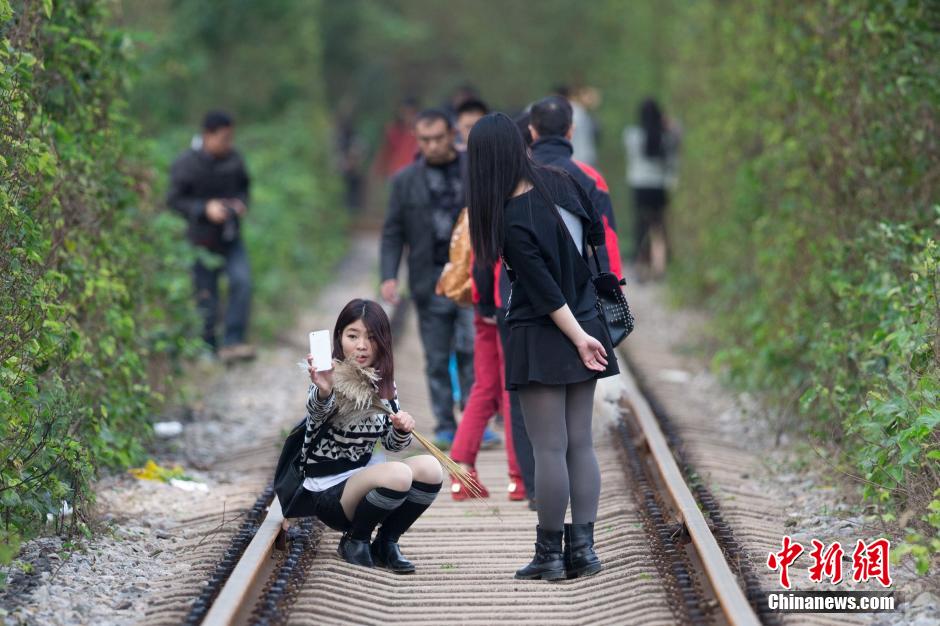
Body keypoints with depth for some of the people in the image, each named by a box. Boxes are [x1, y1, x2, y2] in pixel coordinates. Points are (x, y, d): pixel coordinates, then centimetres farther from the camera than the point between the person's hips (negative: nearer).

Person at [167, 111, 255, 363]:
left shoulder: (234, 159, 1)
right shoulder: (186, 164, -13)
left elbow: (244, 187, 17)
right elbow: (174, 200, -11)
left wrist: (241, 203, -6)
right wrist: (205, 209, -23)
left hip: (231, 238, 3)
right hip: (202, 240, -3)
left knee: (242, 281, -17)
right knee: (206, 297, 2)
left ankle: (232, 343, -15)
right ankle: (209, 347, 21)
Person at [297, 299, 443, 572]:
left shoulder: (384, 383, 4)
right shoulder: (332, 379, -16)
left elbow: (392, 444, 11)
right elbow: (317, 411, -40)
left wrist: (402, 429, -13)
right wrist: (323, 392, -64)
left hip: (364, 473, 6)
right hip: (328, 491, -6)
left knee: (430, 468, -18)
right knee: (398, 474, -31)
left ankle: (386, 544, 0)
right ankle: (355, 540, -6)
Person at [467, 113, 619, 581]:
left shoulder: (512, 221, -20)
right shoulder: (561, 182, -3)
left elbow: (545, 291, -17)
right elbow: (598, 236, 8)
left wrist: (579, 338, -9)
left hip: (543, 338, -6)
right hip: (586, 324, 7)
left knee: (550, 449, 0)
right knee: (581, 444, 9)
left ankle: (550, 554, 6)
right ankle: (583, 547, 9)